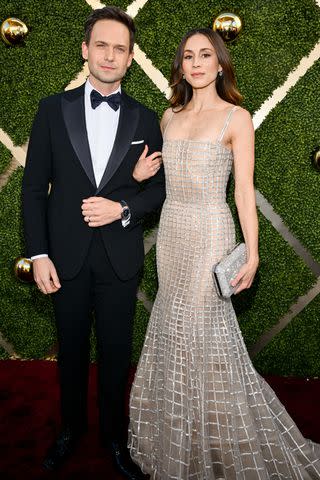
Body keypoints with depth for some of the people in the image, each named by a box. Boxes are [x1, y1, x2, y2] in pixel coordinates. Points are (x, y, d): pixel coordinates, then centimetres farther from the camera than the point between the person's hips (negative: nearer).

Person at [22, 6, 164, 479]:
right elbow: (34, 186, -1)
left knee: (115, 352, 13)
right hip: (67, 257, 0)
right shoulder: (53, 109, 0)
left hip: (120, 258, 0)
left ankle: (114, 434, 36)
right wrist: (38, 253, -6)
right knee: (72, 350, 17)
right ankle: (71, 426, 41)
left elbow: (160, 187, 4)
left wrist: (123, 207, -15)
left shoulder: (145, 119, 2)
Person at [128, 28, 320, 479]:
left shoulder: (236, 117, -5)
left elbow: (245, 191, -9)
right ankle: (177, 440, 33)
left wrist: (252, 253, -14)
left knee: (206, 332, 0)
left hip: (210, 234, -5)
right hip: (171, 232, 6)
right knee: (175, 331, 12)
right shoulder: (170, 116, 11)